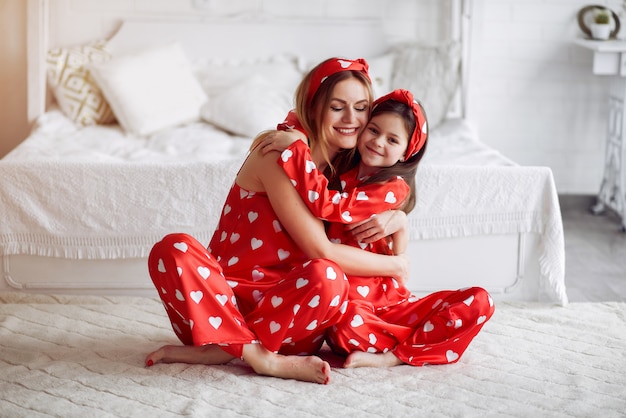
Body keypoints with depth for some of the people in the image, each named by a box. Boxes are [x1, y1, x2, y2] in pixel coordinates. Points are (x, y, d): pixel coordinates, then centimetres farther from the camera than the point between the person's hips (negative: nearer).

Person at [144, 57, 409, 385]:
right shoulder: (282, 154, -12)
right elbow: (321, 251, -15)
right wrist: (394, 265, -4)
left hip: (282, 305, 4)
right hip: (225, 294, -4)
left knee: (328, 279, -30)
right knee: (173, 250, -33)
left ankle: (219, 349, -20)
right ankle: (261, 357, -31)